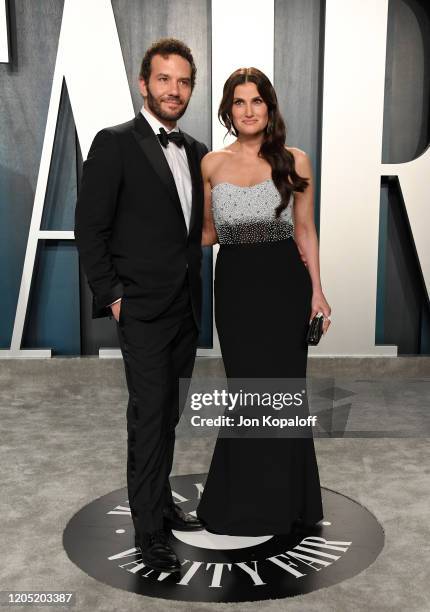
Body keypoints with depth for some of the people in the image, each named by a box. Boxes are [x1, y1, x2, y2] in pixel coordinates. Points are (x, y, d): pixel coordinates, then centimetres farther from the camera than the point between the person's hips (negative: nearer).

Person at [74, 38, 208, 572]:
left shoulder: (196, 152, 13)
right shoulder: (115, 144, -6)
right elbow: (89, 228, -9)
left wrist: (196, 294, 10)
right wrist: (110, 296, -12)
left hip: (185, 307, 6)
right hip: (143, 307, -6)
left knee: (168, 414, 15)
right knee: (149, 414, -4)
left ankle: (161, 503, 30)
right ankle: (149, 530, 9)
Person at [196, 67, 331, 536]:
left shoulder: (294, 161, 2)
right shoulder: (212, 164, 6)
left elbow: (304, 230, 4)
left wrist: (316, 290, -1)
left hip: (284, 281, -1)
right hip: (235, 284, 1)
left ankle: (283, 499, 28)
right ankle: (245, 501, 29)